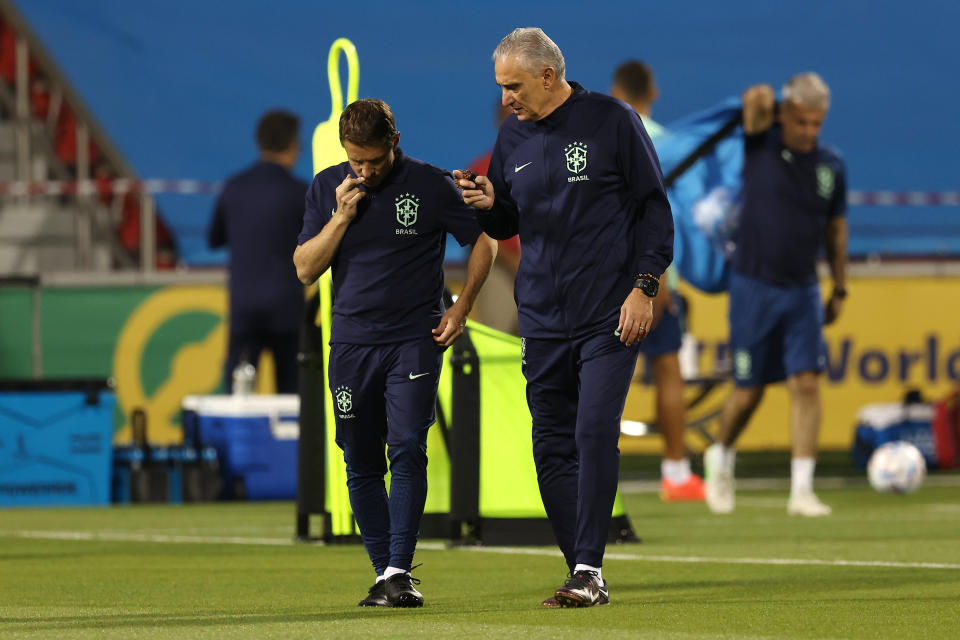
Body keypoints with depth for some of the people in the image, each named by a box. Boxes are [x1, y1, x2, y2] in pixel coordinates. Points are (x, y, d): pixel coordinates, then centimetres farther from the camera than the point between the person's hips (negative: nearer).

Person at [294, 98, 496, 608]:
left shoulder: (430, 185, -3)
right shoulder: (327, 188, 6)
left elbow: (484, 241, 7)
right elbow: (305, 269, 3)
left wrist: (460, 310, 1)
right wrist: (341, 217, -10)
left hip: (415, 340, -3)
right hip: (351, 342, 4)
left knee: (407, 450, -16)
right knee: (361, 465, 3)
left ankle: (399, 572, -18)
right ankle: (384, 572, 11)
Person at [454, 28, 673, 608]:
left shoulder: (612, 121, -4)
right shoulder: (513, 138, 10)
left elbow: (653, 207, -2)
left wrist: (644, 287, -10)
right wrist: (489, 206, -3)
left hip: (610, 318, -5)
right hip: (543, 320, 5)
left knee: (595, 434, -15)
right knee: (552, 447, 3)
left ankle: (590, 570, -13)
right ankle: (584, 576, 10)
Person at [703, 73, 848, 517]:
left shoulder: (831, 166, 3)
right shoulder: (761, 143, -6)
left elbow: (835, 229, 14)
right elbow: (758, 100, -26)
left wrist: (840, 289, 16)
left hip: (803, 291, 3)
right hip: (753, 285, -3)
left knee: (806, 383, -9)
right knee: (748, 392, 4)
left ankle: (802, 490, -8)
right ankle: (721, 456, 33)